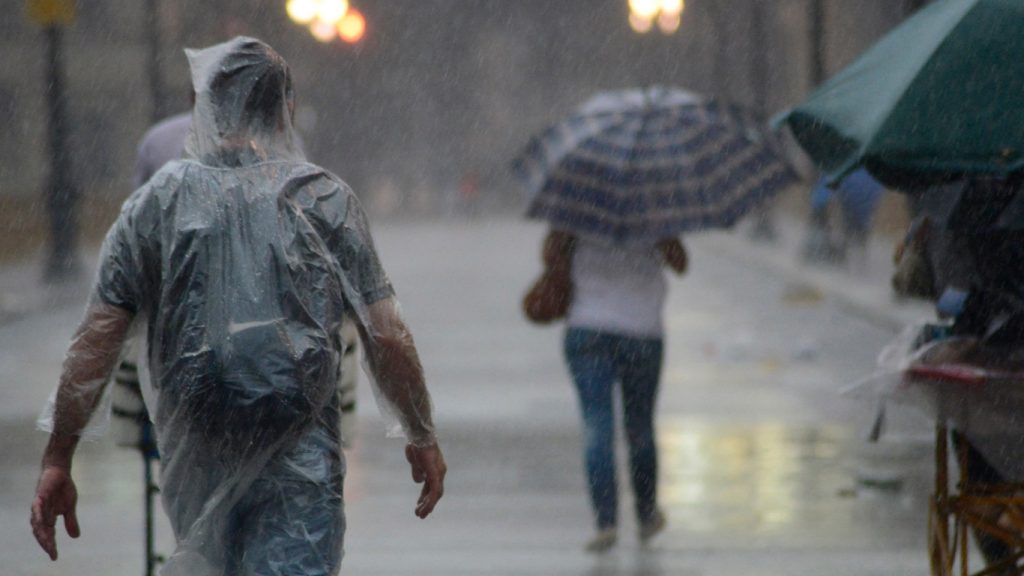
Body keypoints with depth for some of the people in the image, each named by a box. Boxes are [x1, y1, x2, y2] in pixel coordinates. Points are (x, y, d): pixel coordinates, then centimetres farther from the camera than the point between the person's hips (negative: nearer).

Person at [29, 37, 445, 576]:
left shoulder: (156, 203, 2)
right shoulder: (326, 199, -1)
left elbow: (95, 342, -2)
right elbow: (386, 338, -2)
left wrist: (57, 460, 3)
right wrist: (422, 437, 11)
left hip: (193, 464, 2)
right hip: (299, 462, -2)